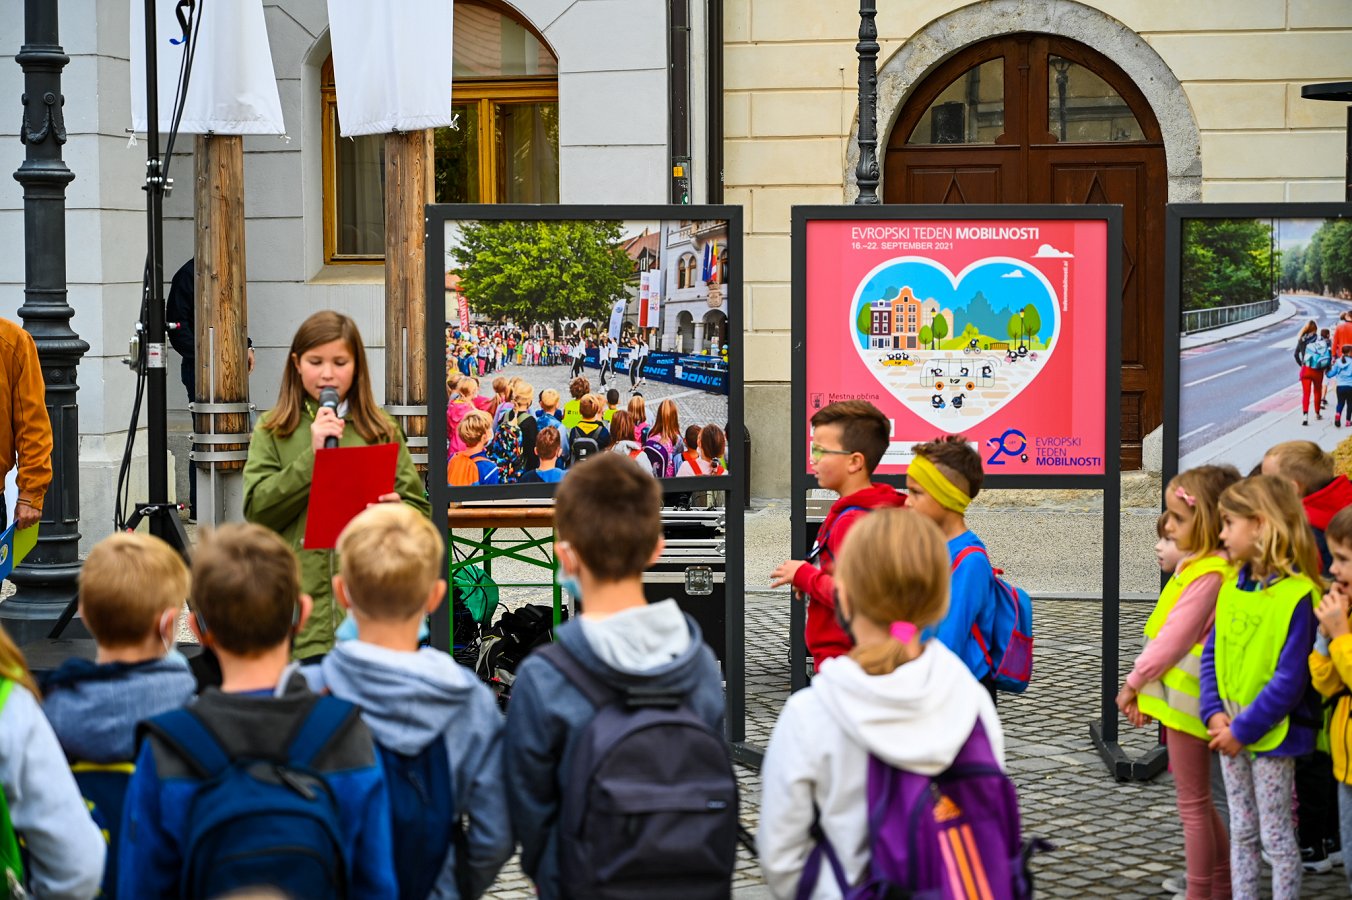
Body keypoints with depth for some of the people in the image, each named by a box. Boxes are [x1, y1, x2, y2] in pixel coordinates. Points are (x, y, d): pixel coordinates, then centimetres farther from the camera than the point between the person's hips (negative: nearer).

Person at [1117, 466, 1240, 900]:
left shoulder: (1208, 574, -22)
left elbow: (1174, 637, -22)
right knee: (1197, 799, 20)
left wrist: (1134, 682, -11)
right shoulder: (1196, 564, 9)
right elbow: (1167, 631, 13)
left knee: (1193, 803, 1)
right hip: (1178, 696, 10)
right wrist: (1145, 689, 12)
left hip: (1186, 700, -10)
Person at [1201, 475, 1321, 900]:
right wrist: (1215, 713, -8)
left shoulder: (1297, 595, -18)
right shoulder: (1232, 586, 4)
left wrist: (1243, 729, -18)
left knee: (1276, 836, 4)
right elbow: (1211, 654, 6)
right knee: (1241, 832, 16)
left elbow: (1289, 679, -20)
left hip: (1271, 734, -7)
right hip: (1231, 732, 7)